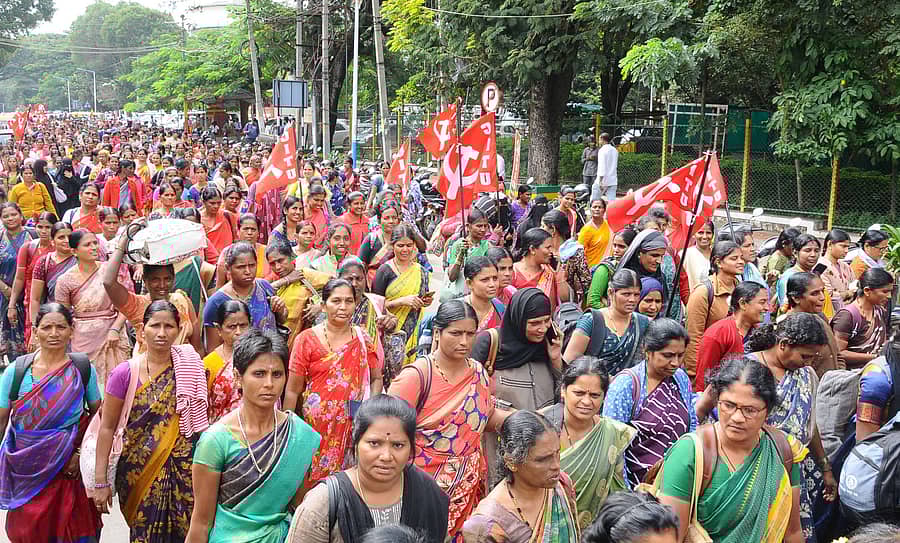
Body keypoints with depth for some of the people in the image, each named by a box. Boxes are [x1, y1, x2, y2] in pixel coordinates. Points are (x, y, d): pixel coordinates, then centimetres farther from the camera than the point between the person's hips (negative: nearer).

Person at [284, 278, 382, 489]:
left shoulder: (363, 340, 5)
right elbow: (292, 390, -1)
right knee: (314, 479, 2)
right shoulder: (307, 340, -3)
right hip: (316, 424, -2)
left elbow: (376, 379, 12)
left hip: (352, 424, 2)